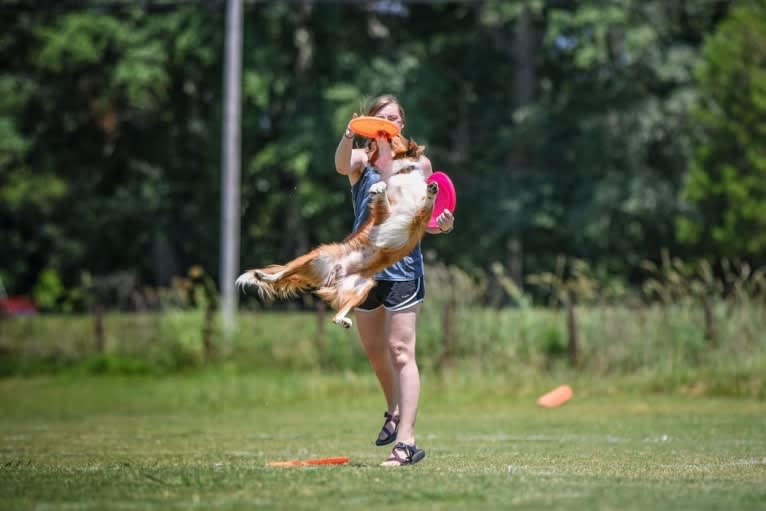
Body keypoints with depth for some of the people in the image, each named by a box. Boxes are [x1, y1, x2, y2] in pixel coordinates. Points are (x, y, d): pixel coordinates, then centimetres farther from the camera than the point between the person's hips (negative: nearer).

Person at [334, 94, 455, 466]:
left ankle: (406, 442, -16)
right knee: (374, 351, 17)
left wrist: (440, 224, -13)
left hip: (403, 268, -3)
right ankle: (394, 411, 42)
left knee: (400, 352, -11)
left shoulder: (418, 164, 3)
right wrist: (348, 137, -45)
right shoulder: (361, 160, 2)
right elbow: (342, 166, -24)